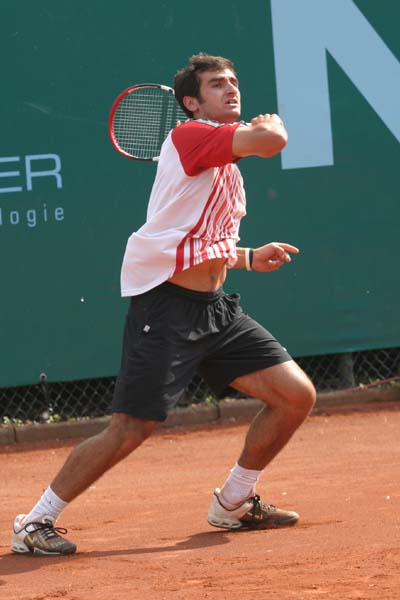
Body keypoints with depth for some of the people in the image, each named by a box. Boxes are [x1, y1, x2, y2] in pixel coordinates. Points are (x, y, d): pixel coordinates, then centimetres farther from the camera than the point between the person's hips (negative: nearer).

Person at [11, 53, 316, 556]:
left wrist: (249, 258, 15)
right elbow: (272, 140, -25)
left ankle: (233, 502, 20)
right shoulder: (190, 136, -10)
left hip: (214, 308, 9)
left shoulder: (227, 165, 19)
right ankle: (35, 522, 5)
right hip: (166, 307, -9)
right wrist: (272, 124, -2)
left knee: (297, 395, 2)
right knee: (129, 431, -11)